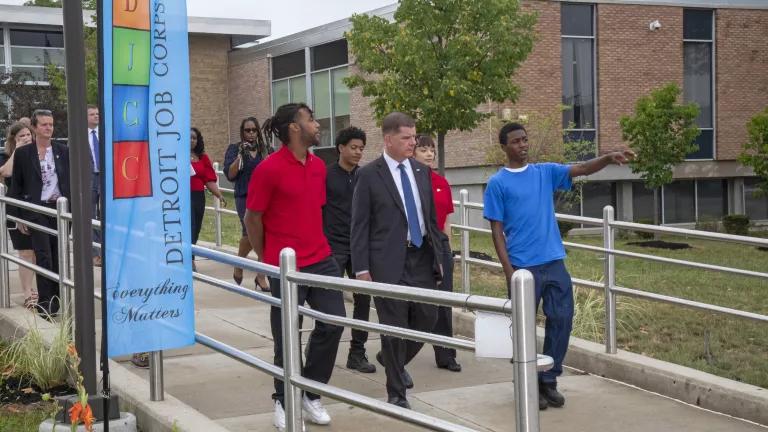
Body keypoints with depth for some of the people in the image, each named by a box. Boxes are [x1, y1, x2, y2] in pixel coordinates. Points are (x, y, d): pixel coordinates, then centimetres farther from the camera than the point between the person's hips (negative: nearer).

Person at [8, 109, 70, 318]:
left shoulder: (63, 151, 7)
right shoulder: (23, 153, 1)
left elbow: (71, 180, 10)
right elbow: (16, 187, 4)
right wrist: (18, 217, 1)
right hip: (36, 211, -3)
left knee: (58, 258, 7)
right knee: (44, 257, -10)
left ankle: (55, 302, 17)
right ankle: (45, 304, -6)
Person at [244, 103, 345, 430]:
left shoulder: (319, 166, 7)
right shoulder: (269, 169, -14)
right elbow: (252, 218, -6)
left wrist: (315, 246, 17)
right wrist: (265, 261, 4)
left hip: (321, 260, 6)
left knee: (333, 322, 4)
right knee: (286, 336, 4)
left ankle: (310, 394, 22)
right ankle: (283, 402, 23)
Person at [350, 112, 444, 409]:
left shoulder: (422, 171, 10)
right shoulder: (369, 175, -6)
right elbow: (360, 225, -6)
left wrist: (438, 256, 13)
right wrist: (361, 268, -10)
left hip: (422, 257, 5)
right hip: (389, 262, -5)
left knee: (427, 318, 8)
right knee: (394, 327, 2)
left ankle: (393, 360, 37)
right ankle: (397, 393, 16)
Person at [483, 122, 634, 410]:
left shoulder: (545, 172, 9)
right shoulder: (497, 184, -2)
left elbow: (582, 169, -3)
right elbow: (497, 231, -4)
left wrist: (609, 158, -23)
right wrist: (509, 271, -11)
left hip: (554, 262, 4)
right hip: (523, 267, -4)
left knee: (562, 319, 6)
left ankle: (548, 381, 19)